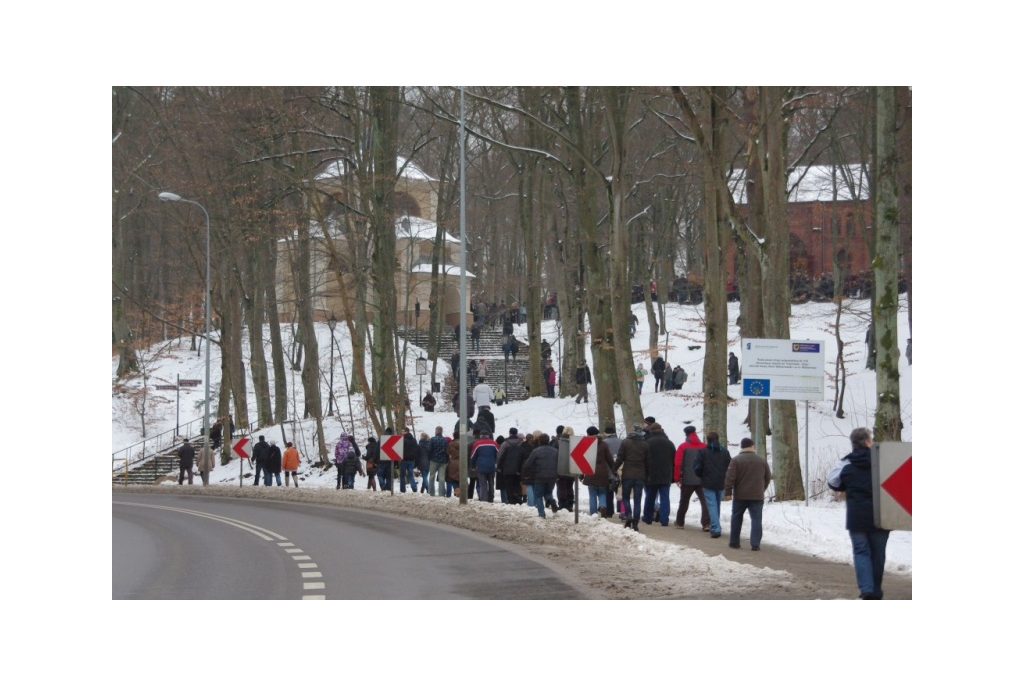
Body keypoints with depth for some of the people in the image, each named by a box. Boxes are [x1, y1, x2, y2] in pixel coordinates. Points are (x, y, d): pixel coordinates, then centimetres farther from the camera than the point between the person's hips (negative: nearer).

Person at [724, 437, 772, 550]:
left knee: (737, 519, 13)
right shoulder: (762, 460, 6)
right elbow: (768, 477, 13)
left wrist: (728, 492, -7)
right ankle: (755, 544, -10)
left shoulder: (736, 460, -5)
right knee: (756, 519, 0)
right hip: (757, 496, 1)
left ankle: (734, 542, 18)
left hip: (740, 495, -1)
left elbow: (730, 477, -12)